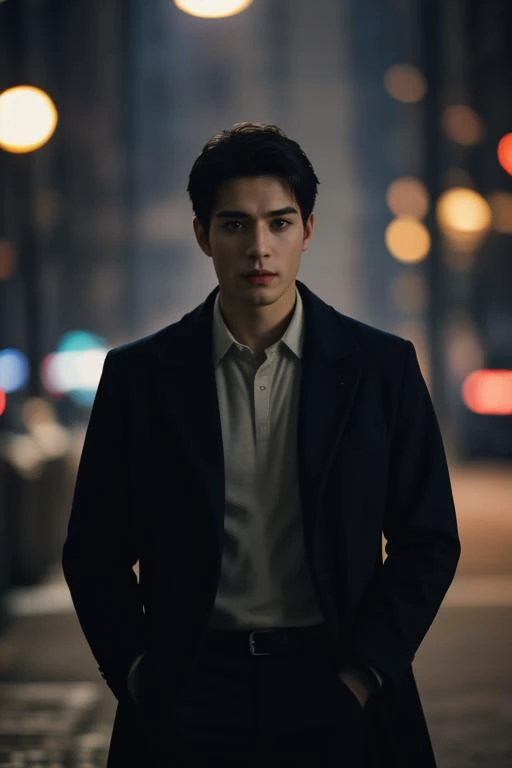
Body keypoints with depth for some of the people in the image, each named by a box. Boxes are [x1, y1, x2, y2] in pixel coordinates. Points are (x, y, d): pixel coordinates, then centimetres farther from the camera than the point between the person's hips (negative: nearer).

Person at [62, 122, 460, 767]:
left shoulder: (381, 368, 1)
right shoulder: (139, 375, 2)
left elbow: (428, 540, 3)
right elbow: (94, 552, 7)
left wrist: (363, 671, -5)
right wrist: (137, 675, -3)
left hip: (337, 704, 0)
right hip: (191, 703, 0)